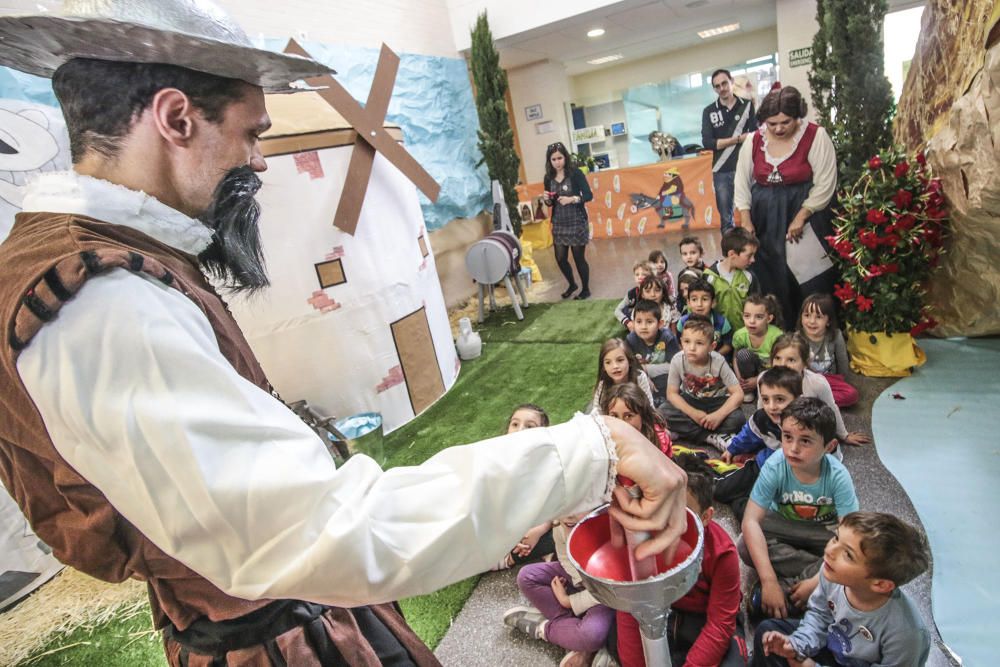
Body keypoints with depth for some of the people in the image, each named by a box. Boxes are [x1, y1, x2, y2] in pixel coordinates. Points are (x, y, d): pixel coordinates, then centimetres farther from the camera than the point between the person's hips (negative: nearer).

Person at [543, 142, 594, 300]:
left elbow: (589, 195, -10)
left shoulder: (575, 173, -8)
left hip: (577, 222, -4)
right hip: (558, 224, 4)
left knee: (579, 258, 2)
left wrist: (572, 199, -23)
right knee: (560, 258, 6)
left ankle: (585, 289, 21)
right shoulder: (549, 177, 4)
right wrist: (547, 200, -8)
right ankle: (572, 284, 33)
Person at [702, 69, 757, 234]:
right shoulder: (709, 111, 6)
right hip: (722, 171, 1)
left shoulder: (748, 106, 6)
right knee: (726, 217, 4)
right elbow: (707, 142, -5)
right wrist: (739, 138, -7)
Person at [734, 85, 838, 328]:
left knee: (811, 281, -3)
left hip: (804, 215, -3)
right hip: (765, 220, 3)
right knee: (771, 281, 5)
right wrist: (746, 220, 1)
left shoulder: (815, 136, -8)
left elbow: (825, 184, -10)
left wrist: (800, 217, -14)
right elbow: (742, 180, 8)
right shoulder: (754, 140, 3)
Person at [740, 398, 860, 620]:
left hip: (825, 531, 0)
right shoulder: (775, 466, -29)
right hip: (784, 525, 0)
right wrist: (768, 581, -38)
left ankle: (789, 584, -20)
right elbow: (751, 520, -31)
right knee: (746, 547, -28)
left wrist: (818, 581, -34)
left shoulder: (838, 476, -27)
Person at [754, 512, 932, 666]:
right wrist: (797, 646, -19)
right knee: (767, 631, 0)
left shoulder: (904, 630, -39)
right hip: (834, 647, 5)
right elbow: (820, 614, -5)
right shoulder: (832, 573, -26)